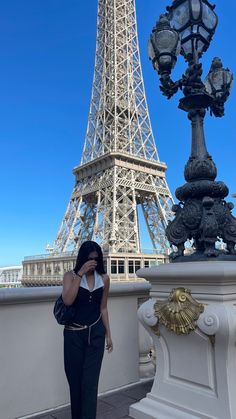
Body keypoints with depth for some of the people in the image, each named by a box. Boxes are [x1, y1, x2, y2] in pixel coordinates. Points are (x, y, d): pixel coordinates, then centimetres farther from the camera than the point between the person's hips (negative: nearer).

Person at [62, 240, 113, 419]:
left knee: (90, 381, -1)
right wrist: (80, 273, -24)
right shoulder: (70, 275, -6)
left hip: (96, 333, 1)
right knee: (75, 380, 12)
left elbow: (103, 308, 8)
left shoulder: (104, 279, 1)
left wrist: (108, 335, 9)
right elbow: (67, 301, -22)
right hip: (74, 334, -1)